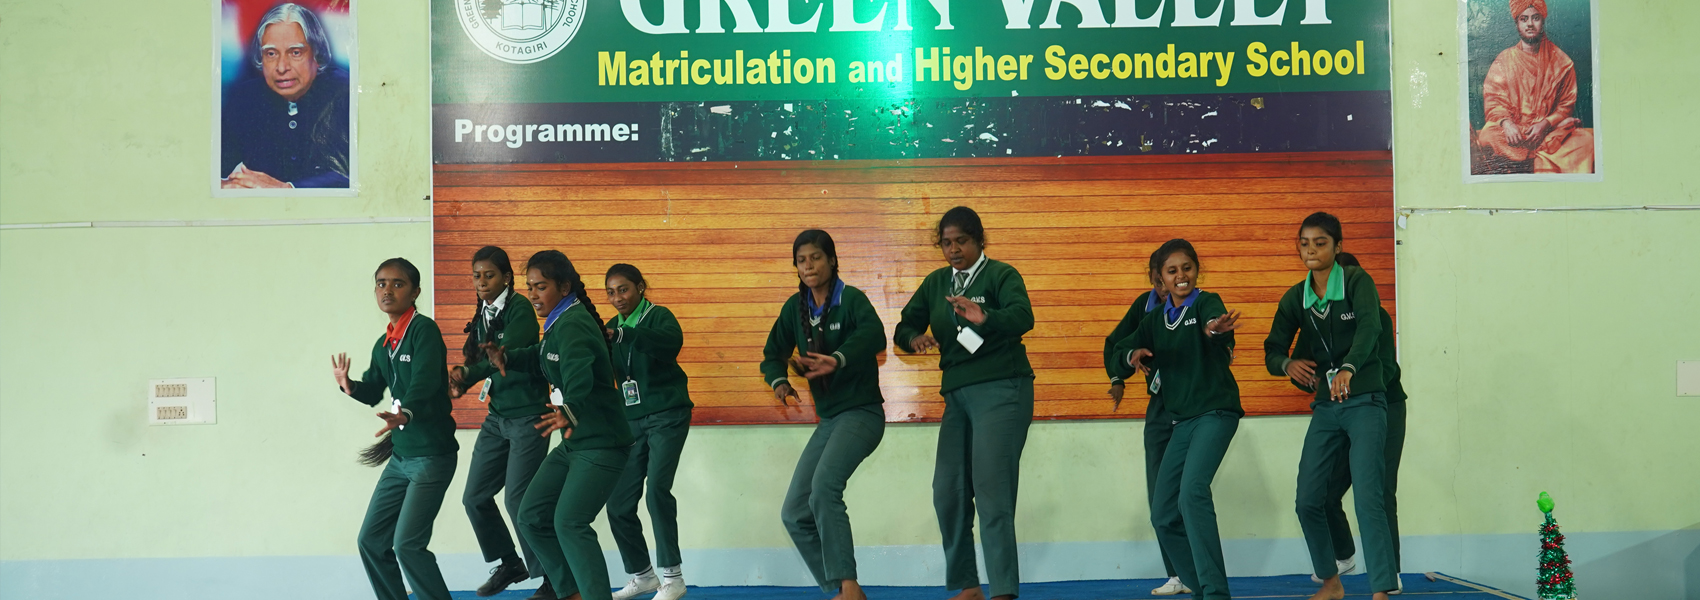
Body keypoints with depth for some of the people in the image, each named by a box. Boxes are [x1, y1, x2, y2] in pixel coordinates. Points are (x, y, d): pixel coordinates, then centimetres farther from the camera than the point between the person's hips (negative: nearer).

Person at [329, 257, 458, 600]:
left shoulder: (424, 330, -14)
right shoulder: (382, 346, 11)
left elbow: (424, 382, -29)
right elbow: (372, 392, 18)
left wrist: (405, 414, -47)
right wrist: (348, 385, -3)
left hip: (432, 455, -9)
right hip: (401, 456, 9)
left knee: (407, 545, -16)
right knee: (371, 541, 12)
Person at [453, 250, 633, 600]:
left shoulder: (573, 325, -21)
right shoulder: (558, 324, 10)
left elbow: (579, 375, -39)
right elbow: (540, 359, 28)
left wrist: (571, 412, -58)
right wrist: (504, 359, 13)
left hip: (601, 444, -10)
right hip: (572, 443, 10)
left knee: (569, 522, -23)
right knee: (532, 517, 8)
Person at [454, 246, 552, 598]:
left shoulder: (519, 309, -12)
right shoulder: (482, 316, 10)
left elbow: (506, 353, -27)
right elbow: (479, 361, 9)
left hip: (527, 414, -8)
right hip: (497, 417, 8)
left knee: (519, 500, -11)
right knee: (475, 497, 8)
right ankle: (510, 564, 26)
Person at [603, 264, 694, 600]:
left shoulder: (658, 316, -7)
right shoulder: (612, 327, 9)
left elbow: (672, 342, -30)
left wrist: (621, 334, -40)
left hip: (667, 416, -6)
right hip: (631, 422, 6)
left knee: (656, 488, -22)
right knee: (619, 505, 2)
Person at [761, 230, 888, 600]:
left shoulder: (851, 299, -12)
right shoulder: (795, 307, 6)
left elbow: (873, 334, -32)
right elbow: (773, 354, 10)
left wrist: (838, 360, -48)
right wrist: (779, 381, -12)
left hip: (861, 413, -8)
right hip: (828, 419, 8)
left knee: (824, 487, -31)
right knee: (794, 514, 5)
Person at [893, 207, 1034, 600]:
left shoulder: (1001, 275, -4)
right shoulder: (935, 283, 13)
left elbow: (1023, 317, -22)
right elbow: (904, 327, 13)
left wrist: (986, 318, -42)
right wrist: (915, 339, -11)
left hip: (1002, 390, -6)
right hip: (957, 393, 6)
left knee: (991, 489, -14)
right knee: (948, 491, 3)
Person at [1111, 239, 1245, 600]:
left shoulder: (1206, 303, -7)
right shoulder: (1156, 318, 12)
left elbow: (1215, 319, -30)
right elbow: (1122, 350, 13)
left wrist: (1215, 327, -54)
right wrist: (1133, 354, -11)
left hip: (1216, 412, -7)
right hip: (1183, 420, 7)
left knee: (1192, 493, -27)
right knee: (1163, 514, 6)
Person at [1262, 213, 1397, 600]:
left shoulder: (1356, 281, -9)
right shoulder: (1295, 298, 5)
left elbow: (1369, 327, -27)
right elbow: (1272, 351, 4)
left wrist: (1348, 369, -45)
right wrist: (1288, 364, -20)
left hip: (1365, 401, -5)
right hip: (1325, 406, 5)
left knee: (1368, 498, -15)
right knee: (1308, 501, 4)